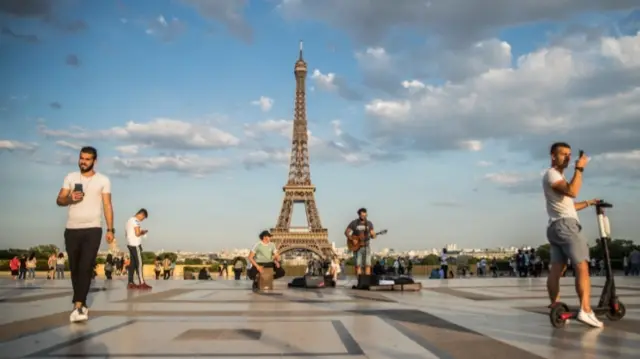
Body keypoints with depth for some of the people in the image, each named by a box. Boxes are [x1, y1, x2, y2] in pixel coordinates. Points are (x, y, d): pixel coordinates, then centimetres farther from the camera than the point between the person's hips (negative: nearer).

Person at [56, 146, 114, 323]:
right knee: (75, 268, 8)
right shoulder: (70, 177, 9)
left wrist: (110, 230, -6)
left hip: (92, 230, -3)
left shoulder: (103, 180, 3)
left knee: (86, 267, -12)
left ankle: (78, 306, -16)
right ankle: (81, 305, 19)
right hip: (71, 229, 3)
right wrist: (70, 198, -16)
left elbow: (107, 206, 1)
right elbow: (59, 200, 7)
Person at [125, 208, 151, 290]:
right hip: (135, 245, -9)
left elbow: (126, 234, 22)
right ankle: (141, 283, -9)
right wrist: (143, 232, 2)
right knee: (139, 263, -8)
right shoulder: (136, 220, -10)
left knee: (132, 264, 7)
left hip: (130, 244, 9)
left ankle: (131, 283, 4)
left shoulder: (129, 220, 19)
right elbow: (137, 233, -19)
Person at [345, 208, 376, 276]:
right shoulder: (354, 223, -2)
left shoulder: (369, 223, 6)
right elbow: (346, 232, -1)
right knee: (358, 264, -7)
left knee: (367, 264, -3)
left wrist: (373, 234, -17)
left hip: (366, 245, 2)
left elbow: (373, 236, 6)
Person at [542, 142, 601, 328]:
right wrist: (579, 169, -14)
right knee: (582, 267, -17)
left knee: (556, 270, 5)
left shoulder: (559, 177, 30)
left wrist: (588, 203, 25)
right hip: (565, 225, -10)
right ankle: (585, 310, -26)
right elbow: (572, 192, -20)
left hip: (558, 227, 10)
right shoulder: (551, 174, -3)